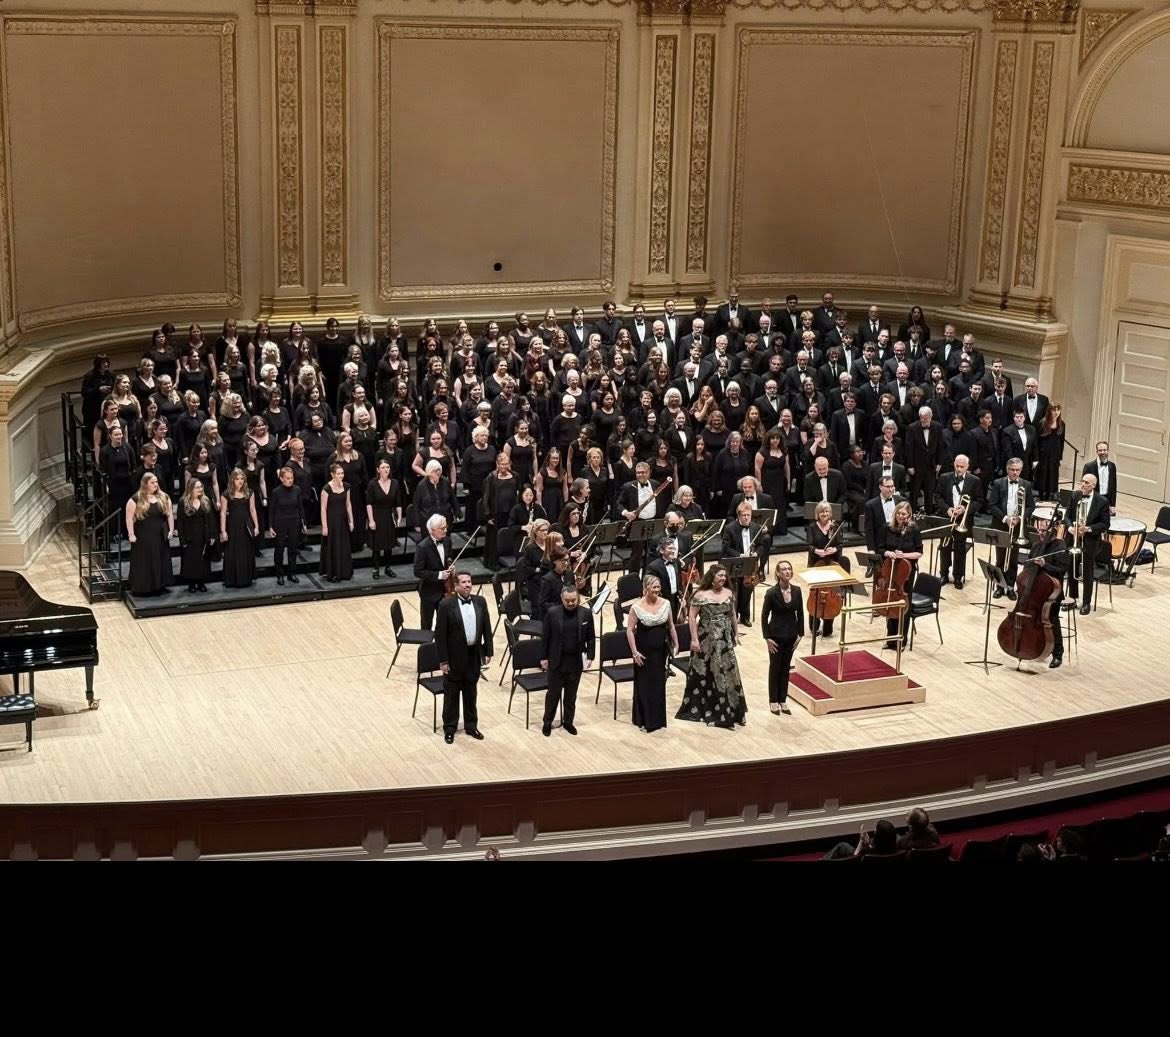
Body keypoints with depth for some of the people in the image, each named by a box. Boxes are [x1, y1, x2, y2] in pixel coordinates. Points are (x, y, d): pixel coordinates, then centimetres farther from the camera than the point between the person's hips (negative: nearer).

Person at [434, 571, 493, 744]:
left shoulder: (480, 602, 0)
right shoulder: (446, 605, -14)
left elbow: (486, 628, 7)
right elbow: (440, 634, -12)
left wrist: (488, 652, 4)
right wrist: (443, 660, -13)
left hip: (474, 655, 4)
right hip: (455, 657, -4)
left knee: (471, 692, 16)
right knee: (451, 694, 9)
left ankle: (471, 726, 29)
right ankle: (449, 728, 21)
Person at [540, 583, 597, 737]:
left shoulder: (586, 614, -4)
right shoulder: (552, 613, -9)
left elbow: (590, 638, 3)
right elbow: (546, 637, -2)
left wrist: (590, 656, -4)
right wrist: (544, 658, -1)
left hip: (576, 661, 2)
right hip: (556, 661, -1)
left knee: (571, 694, 14)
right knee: (553, 693, 9)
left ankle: (568, 721, 29)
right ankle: (548, 722, 24)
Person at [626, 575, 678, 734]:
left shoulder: (666, 604, -4)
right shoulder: (636, 607, -16)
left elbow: (671, 626, 8)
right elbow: (630, 630, -12)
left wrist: (675, 644, 7)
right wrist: (634, 652, -16)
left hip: (660, 650, 4)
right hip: (644, 651, -4)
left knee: (659, 684, 13)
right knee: (644, 685, 5)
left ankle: (658, 719, 27)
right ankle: (643, 721, 17)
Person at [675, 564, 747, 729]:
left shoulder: (729, 593, 3)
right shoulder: (701, 595, -12)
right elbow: (692, 617, -11)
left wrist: (736, 633, 15)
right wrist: (694, 639, -15)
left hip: (725, 640, 4)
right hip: (707, 640, -4)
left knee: (727, 672, 4)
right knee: (704, 674, 4)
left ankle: (729, 710, 13)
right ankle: (699, 707, 16)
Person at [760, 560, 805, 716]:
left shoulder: (796, 590, -4)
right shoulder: (772, 592, -16)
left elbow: (800, 613, 5)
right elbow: (764, 616, -11)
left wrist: (800, 634, 3)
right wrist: (767, 638, -12)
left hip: (791, 635, 4)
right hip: (776, 635, -4)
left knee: (785, 668, 13)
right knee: (775, 668, 9)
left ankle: (783, 700, 24)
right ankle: (773, 701, 21)